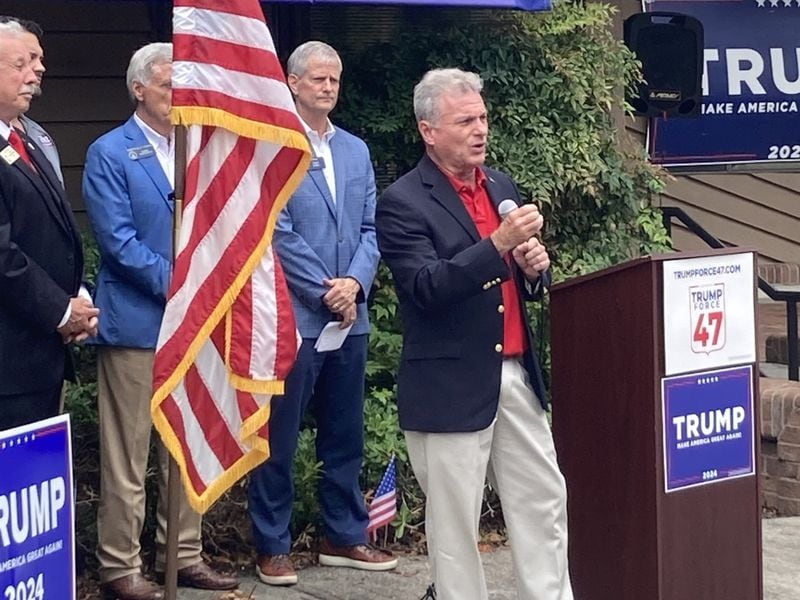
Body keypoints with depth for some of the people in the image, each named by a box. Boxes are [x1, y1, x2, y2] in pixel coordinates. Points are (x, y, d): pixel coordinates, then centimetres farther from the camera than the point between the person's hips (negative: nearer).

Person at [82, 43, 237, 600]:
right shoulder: (110, 153, -6)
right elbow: (117, 239, -14)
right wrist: (175, 284, -17)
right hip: (137, 321, -6)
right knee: (127, 454, -1)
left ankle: (185, 554, 22)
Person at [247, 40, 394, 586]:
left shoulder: (356, 150, 14)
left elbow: (371, 227, 9)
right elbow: (278, 232, -12)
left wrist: (355, 283, -8)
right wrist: (326, 293, -12)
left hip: (350, 316, 6)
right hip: (292, 316, -6)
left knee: (346, 436, 13)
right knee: (279, 438, 1)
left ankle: (345, 537, 23)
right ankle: (273, 547, 10)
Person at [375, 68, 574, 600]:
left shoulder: (501, 187, 12)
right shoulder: (403, 203, -10)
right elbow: (426, 287, -21)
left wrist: (535, 267, -3)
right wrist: (498, 244, -28)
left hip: (516, 375, 7)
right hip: (452, 386, -7)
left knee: (545, 502, 10)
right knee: (455, 521, 3)